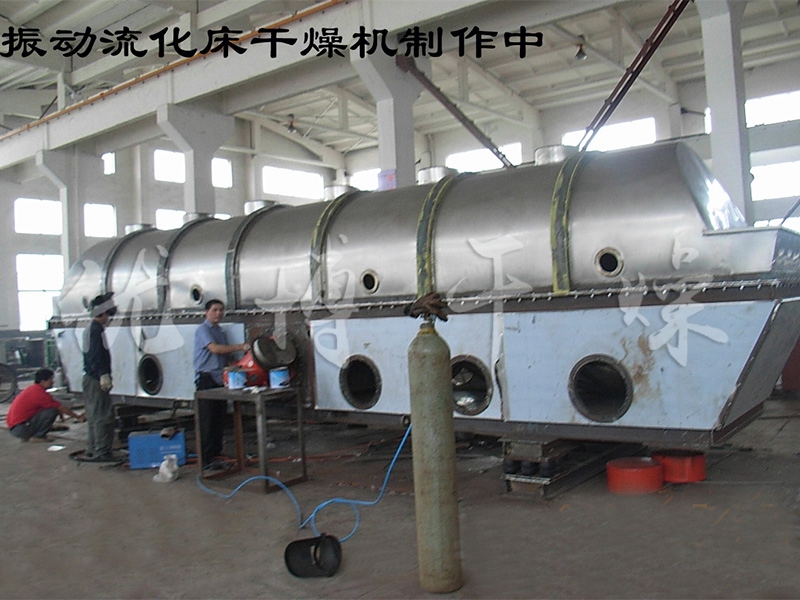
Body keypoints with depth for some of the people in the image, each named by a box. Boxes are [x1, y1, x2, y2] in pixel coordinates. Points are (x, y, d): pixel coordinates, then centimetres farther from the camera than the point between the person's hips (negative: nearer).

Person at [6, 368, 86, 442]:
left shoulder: (33, 388, 11)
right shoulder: (39, 393, -17)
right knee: (52, 411, -18)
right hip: (19, 429, -10)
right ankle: (37, 437, -6)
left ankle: (27, 436, 14)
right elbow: (61, 408, -10)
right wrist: (78, 417, -2)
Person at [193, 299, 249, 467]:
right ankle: (205, 458, -4)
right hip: (206, 378, -8)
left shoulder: (220, 331, 19)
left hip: (220, 378, 8)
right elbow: (215, 349, -20)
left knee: (220, 418, 9)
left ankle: (217, 452, 18)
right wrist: (240, 347, -24)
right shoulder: (203, 330, -6)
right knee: (207, 419, -7)